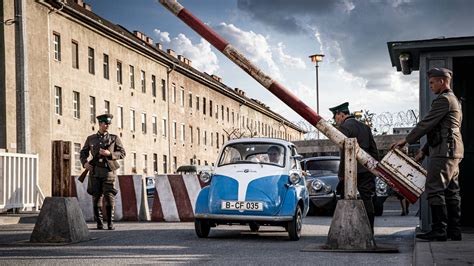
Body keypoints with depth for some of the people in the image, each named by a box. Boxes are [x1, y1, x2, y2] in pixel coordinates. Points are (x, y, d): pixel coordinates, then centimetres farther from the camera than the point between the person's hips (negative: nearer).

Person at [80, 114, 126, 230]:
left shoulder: (114, 138, 6)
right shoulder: (91, 139, 11)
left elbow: (122, 153, 4)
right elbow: (83, 153, 18)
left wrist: (109, 153, -12)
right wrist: (85, 163, -2)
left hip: (108, 171, -2)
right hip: (95, 171, 2)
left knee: (109, 197, -9)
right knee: (96, 197, 1)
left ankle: (110, 223, -2)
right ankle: (99, 223, 9)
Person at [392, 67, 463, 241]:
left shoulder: (444, 100, -10)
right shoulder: (453, 100, 23)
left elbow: (426, 124, -12)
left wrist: (406, 140, -2)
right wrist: (424, 151, 22)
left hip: (444, 151, -11)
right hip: (453, 152, 11)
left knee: (434, 189, -11)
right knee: (451, 191, 9)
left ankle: (439, 231, -12)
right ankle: (454, 230, 10)